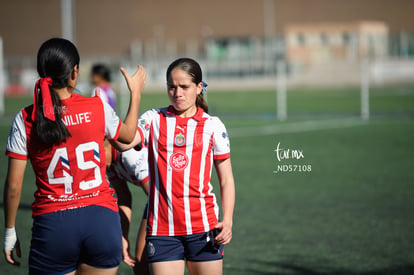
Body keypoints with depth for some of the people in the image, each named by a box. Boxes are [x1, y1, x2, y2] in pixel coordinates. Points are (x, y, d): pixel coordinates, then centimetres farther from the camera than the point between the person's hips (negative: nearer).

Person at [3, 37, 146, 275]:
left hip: (52, 223, -1)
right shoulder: (98, 108, -2)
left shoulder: (26, 120, -4)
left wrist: (10, 231, 10)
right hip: (101, 217, 1)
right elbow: (128, 135, 21)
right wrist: (136, 93, 36)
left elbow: (13, 186, -2)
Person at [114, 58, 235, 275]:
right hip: (161, 229, 0)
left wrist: (227, 221, -6)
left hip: (204, 226, 0)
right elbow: (124, 143, -13)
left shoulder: (212, 125, 5)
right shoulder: (154, 120, 6)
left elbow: (226, 179, 7)